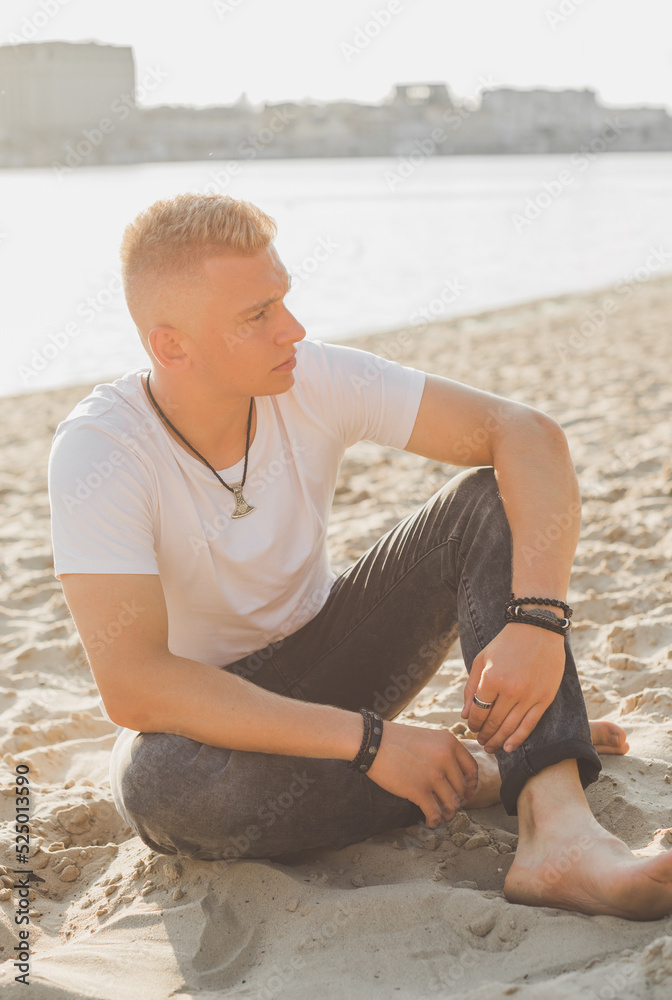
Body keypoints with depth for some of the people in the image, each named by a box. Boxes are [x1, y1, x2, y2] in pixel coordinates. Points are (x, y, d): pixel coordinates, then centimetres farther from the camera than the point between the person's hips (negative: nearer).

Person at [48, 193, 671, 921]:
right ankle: (480, 776, -18)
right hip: (209, 715, -3)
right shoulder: (98, 448, -27)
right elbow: (133, 687, -34)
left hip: (329, 659, 4)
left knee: (491, 502, -18)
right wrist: (366, 741, -35)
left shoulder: (315, 382, -17)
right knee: (163, 786, -40)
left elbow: (526, 433, -19)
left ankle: (558, 833, -36)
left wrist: (537, 618, -36)